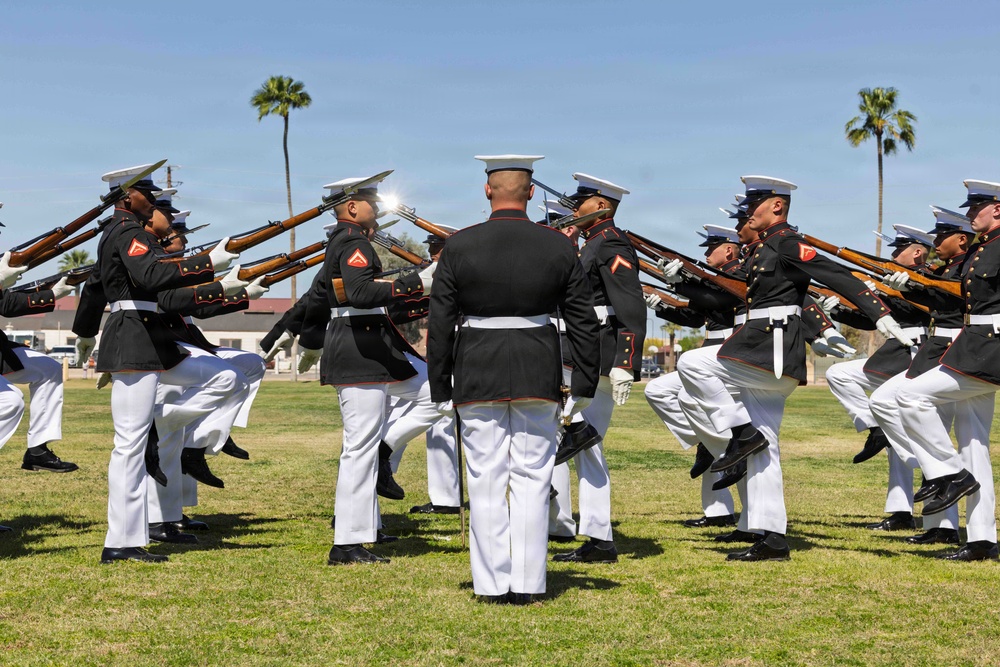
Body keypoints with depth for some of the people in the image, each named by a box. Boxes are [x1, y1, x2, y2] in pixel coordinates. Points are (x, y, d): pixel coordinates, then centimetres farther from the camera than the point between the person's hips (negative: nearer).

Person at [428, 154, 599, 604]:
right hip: (538, 377, 1)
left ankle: (493, 584, 12)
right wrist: (584, 386, 10)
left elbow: (440, 324, -3)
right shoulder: (559, 247, -1)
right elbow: (583, 322, 2)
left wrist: (441, 390, 5)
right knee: (532, 480, 8)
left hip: (477, 376, -1)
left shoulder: (458, 247, -4)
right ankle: (527, 583, 9)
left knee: (487, 482, 7)